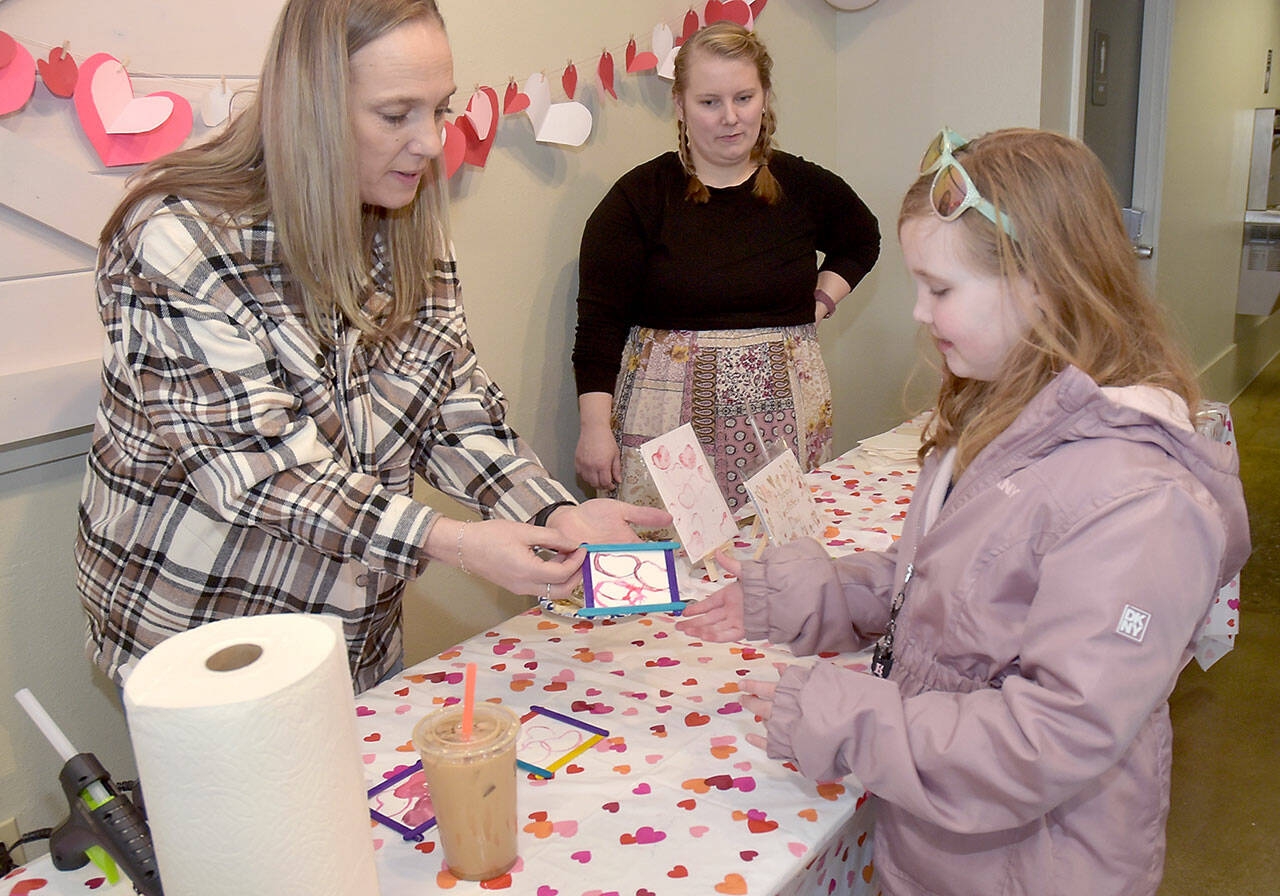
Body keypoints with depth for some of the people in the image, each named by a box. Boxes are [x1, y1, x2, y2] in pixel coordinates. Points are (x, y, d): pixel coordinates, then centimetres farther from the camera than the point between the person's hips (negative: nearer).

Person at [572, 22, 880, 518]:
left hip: (786, 416, 3)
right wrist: (595, 425, -9)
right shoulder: (639, 196, -2)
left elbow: (862, 239, 27)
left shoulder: (804, 187, 7)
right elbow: (599, 321, -4)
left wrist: (821, 300, 11)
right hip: (671, 416, -3)